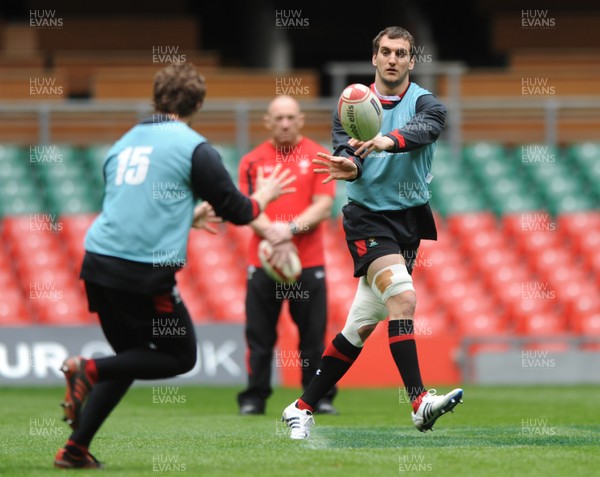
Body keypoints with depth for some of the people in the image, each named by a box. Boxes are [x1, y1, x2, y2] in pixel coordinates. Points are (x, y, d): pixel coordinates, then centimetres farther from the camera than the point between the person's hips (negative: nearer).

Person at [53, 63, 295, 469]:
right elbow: (238, 212, 0)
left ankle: (75, 450, 11)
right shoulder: (194, 148, -3)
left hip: (100, 266, 7)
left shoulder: (124, 144, 18)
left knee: (131, 357, 21)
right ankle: (90, 370, -11)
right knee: (180, 356, 10)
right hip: (146, 272, -7)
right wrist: (264, 196, 22)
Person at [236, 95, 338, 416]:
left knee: (313, 336, 0)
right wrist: (273, 235, -18)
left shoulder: (318, 157, 5)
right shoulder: (252, 161, 7)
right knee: (259, 337, 0)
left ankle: (321, 398, 9)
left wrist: (291, 229, -18)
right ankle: (254, 398, 7)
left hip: (309, 262, -1)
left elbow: (323, 206, -3)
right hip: (262, 261, 1)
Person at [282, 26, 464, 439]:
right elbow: (345, 148, -8)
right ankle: (419, 400, -33)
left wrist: (388, 140, -45)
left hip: (409, 219, 2)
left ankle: (303, 408, 17)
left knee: (363, 325, 5)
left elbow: (425, 128, -24)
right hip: (367, 216, -2)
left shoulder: (425, 103, -1)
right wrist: (348, 165, -34)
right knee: (402, 297, -26)